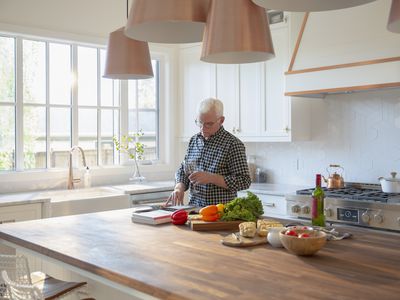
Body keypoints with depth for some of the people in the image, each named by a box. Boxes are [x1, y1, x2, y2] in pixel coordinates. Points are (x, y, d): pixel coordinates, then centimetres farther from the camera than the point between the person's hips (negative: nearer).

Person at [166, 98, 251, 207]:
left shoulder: (233, 144, -6)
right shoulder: (194, 140, 12)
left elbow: (244, 181, -9)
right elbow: (183, 170, 20)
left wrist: (211, 178, -17)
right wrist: (179, 187, 0)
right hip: (194, 208, 5)